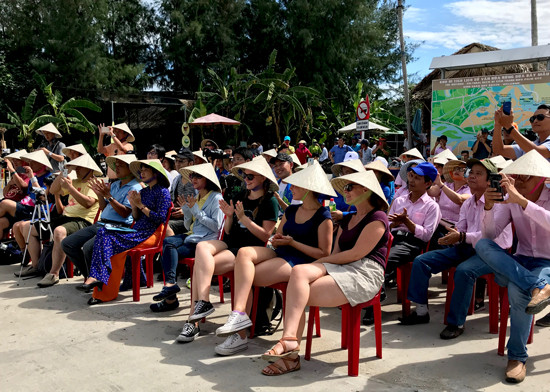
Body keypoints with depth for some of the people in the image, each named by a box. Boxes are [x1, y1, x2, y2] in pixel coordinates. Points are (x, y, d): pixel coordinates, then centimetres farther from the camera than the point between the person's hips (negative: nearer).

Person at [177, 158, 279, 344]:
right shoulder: (240, 197, 17)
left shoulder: (270, 201, -2)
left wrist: (243, 218, -15)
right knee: (201, 247, -27)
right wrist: (230, 216, -2)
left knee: (200, 265, -25)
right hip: (230, 243, 6)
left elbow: (266, 236, -9)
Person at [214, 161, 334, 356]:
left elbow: (324, 253, -9)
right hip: (279, 253, 7)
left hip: (300, 262, -7)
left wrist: (292, 242, -11)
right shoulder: (291, 211, 18)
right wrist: (276, 240, -2)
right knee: (244, 253, -24)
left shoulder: (323, 217, -5)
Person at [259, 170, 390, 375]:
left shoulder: (377, 218, -1)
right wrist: (318, 265, -3)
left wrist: (321, 261, -6)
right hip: (340, 268, 7)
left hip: (364, 274, -7)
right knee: (298, 272, -25)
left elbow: (357, 253, -11)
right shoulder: (347, 220, 27)